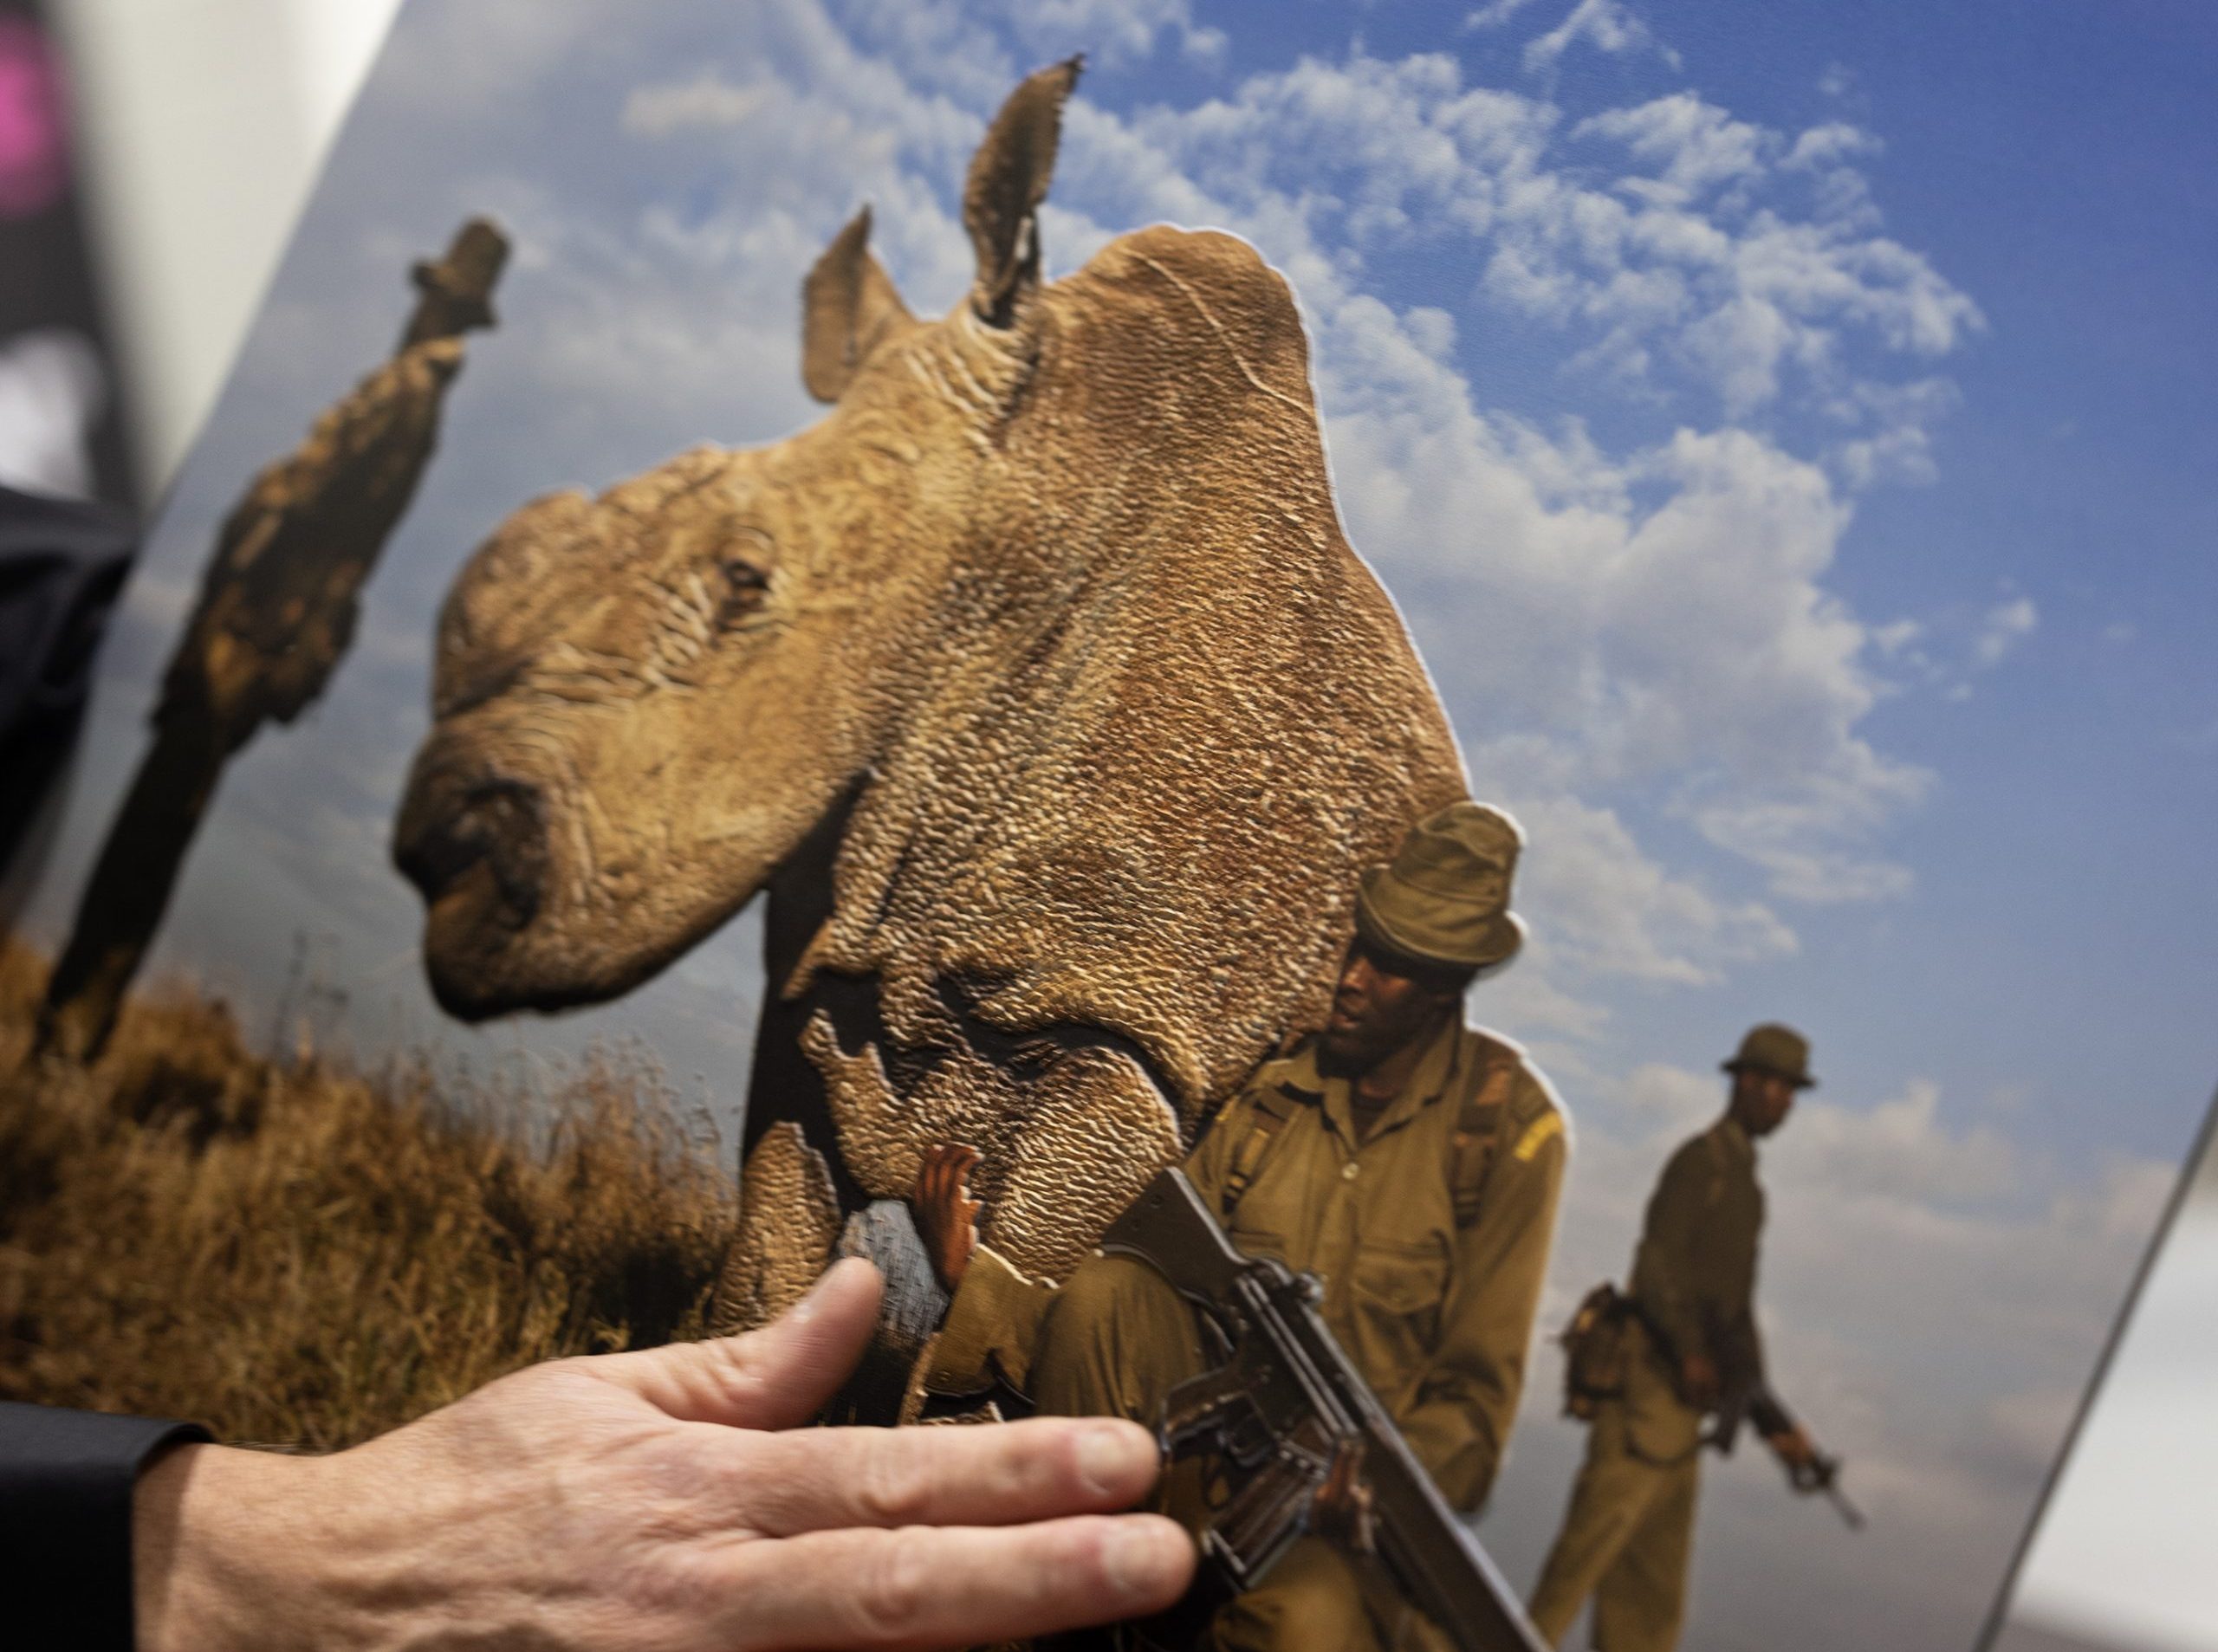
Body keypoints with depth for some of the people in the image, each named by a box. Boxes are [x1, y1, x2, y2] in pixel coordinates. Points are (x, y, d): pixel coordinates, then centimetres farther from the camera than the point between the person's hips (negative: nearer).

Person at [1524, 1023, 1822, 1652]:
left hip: (1682, 1394, 9)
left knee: (1656, 1581, 7)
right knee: (1602, 1526, -14)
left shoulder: (1743, 1180, 23)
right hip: (1653, 1374, -9)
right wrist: (1690, 1350, -27)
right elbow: (1657, 1262, -17)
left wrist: (1771, 1419, 23)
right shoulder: (1703, 1160, -4)